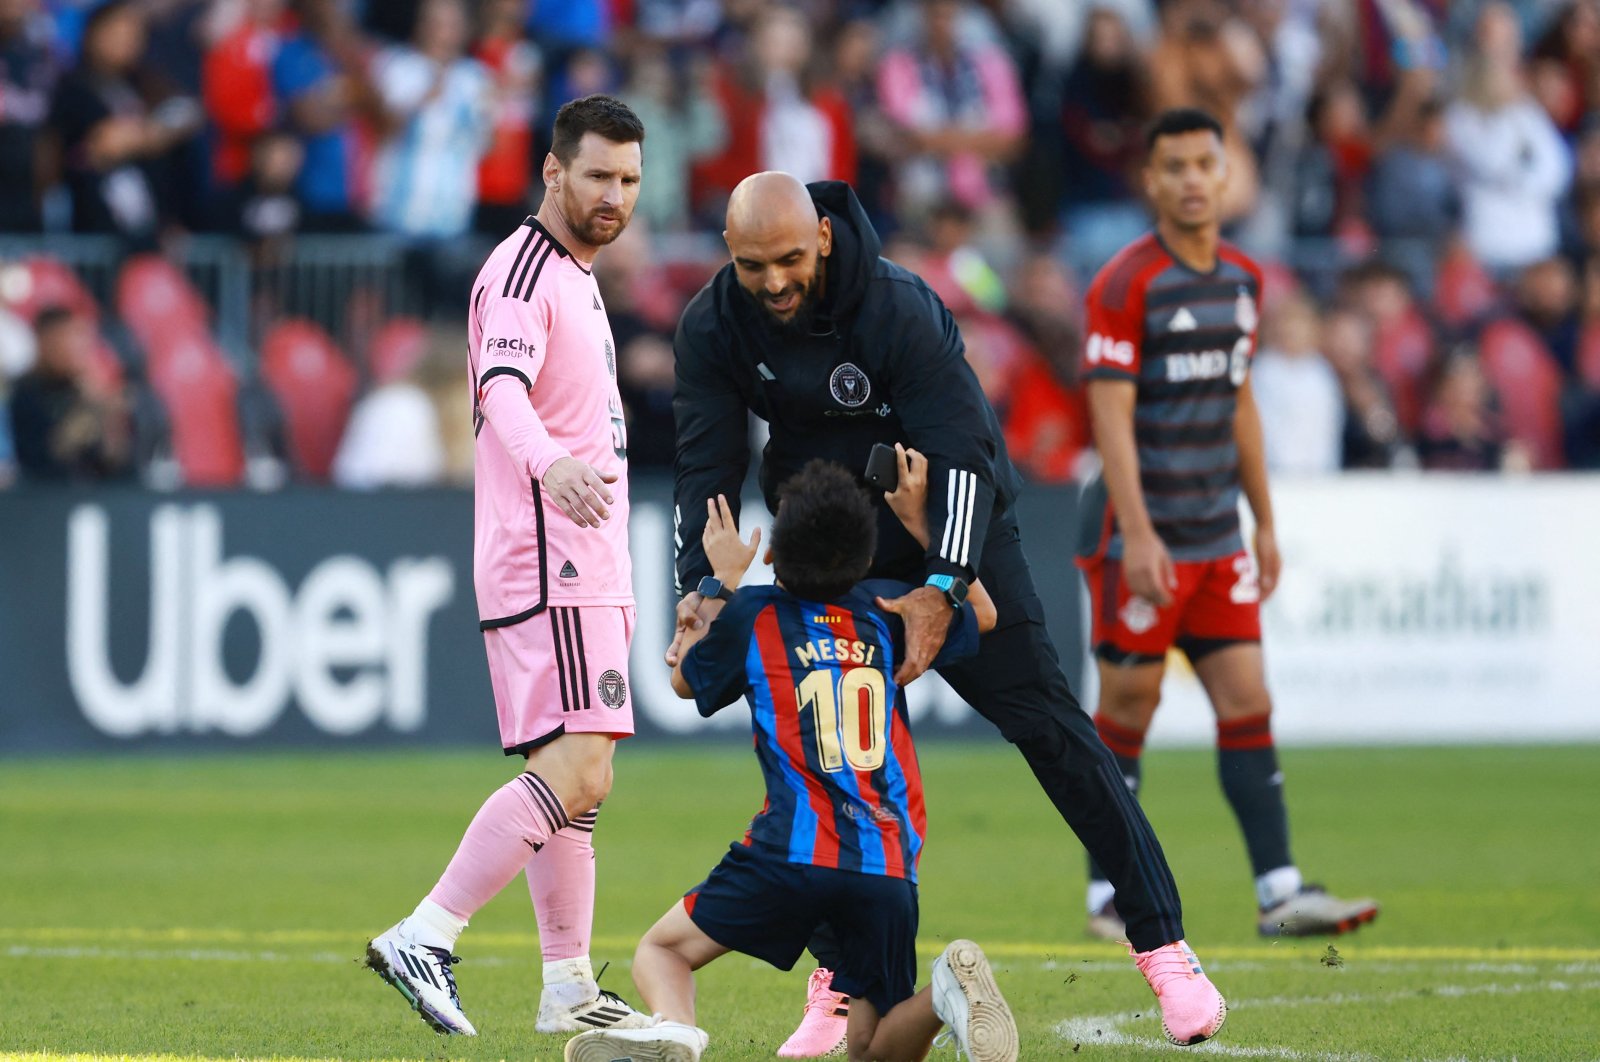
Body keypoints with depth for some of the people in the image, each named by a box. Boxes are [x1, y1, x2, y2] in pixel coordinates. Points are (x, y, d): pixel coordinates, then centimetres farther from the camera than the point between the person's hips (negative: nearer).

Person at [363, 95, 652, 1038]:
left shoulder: (575, 276, 21)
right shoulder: (523, 272, -11)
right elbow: (503, 386, -30)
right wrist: (551, 463, -51)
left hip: (585, 570, 10)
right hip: (547, 567, -10)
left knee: (578, 775, 11)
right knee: (574, 769, -20)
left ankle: (570, 989, 14)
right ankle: (425, 938, -23)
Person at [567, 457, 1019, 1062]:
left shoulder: (751, 616, 7)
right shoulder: (886, 613, 16)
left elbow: (684, 681, 28)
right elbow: (982, 614, 38)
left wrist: (722, 583, 37)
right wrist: (919, 523, 40)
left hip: (795, 852, -3)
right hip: (889, 868, 3)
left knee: (662, 950, 13)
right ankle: (946, 994, -21)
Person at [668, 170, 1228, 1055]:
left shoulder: (899, 309, -27)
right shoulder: (713, 329, -13)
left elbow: (962, 452, -29)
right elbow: (708, 464, -11)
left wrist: (943, 588, -39)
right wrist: (699, 587, -26)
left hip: (953, 529, -4)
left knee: (1047, 727, -8)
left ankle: (1166, 950, -6)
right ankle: (838, 988, 6)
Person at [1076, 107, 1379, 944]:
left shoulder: (1241, 280, 11)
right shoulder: (1124, 285, -11)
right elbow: (1110, 414, -15)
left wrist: (1265, 522, 17)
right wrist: (1137, 536, -22)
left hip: (1218, 539, 6)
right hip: (1142, 539, -6)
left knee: (1247, 705, 0)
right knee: (1128, 710, 0)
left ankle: (1280, 892, -2)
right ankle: (1107, 894, 10)